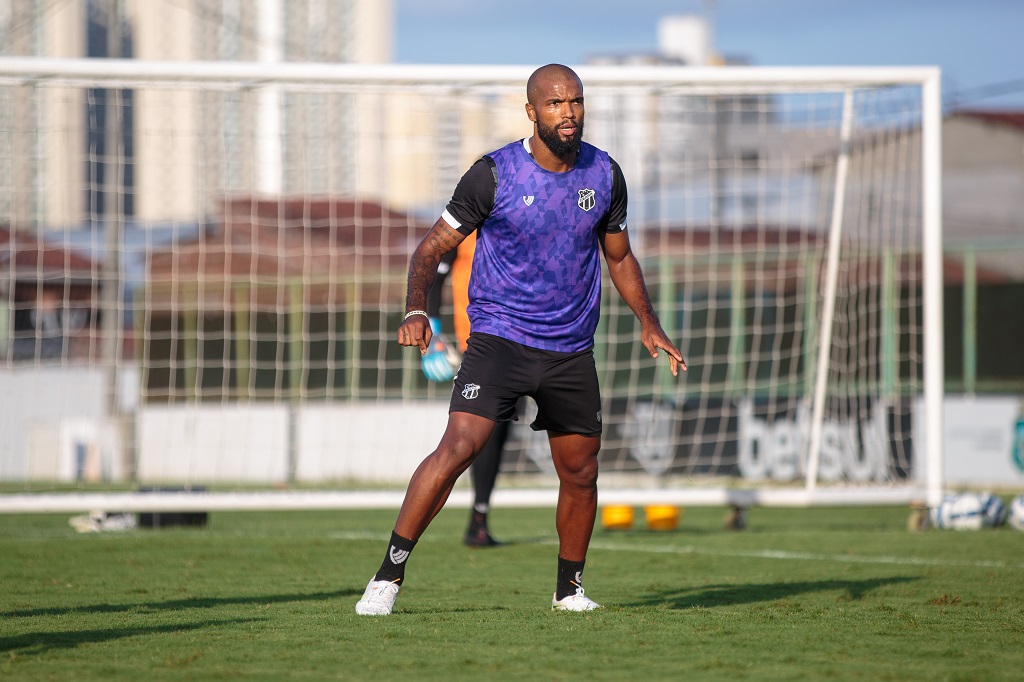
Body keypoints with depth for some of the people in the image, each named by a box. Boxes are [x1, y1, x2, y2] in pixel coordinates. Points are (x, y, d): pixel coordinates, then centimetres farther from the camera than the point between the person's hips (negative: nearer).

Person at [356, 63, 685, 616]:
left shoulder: (605, 174, 3)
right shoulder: (493, 174, -10)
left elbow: (618, 256, 18)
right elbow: (433, 246, -5)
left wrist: (647, 321, 9)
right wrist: (416, 311, -21)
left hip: (572, 350, 4)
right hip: (499, 337, -4)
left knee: (580, 473, 8)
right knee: (458, 446, -21)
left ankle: (569, 588, 29)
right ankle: (388, 576, -16)